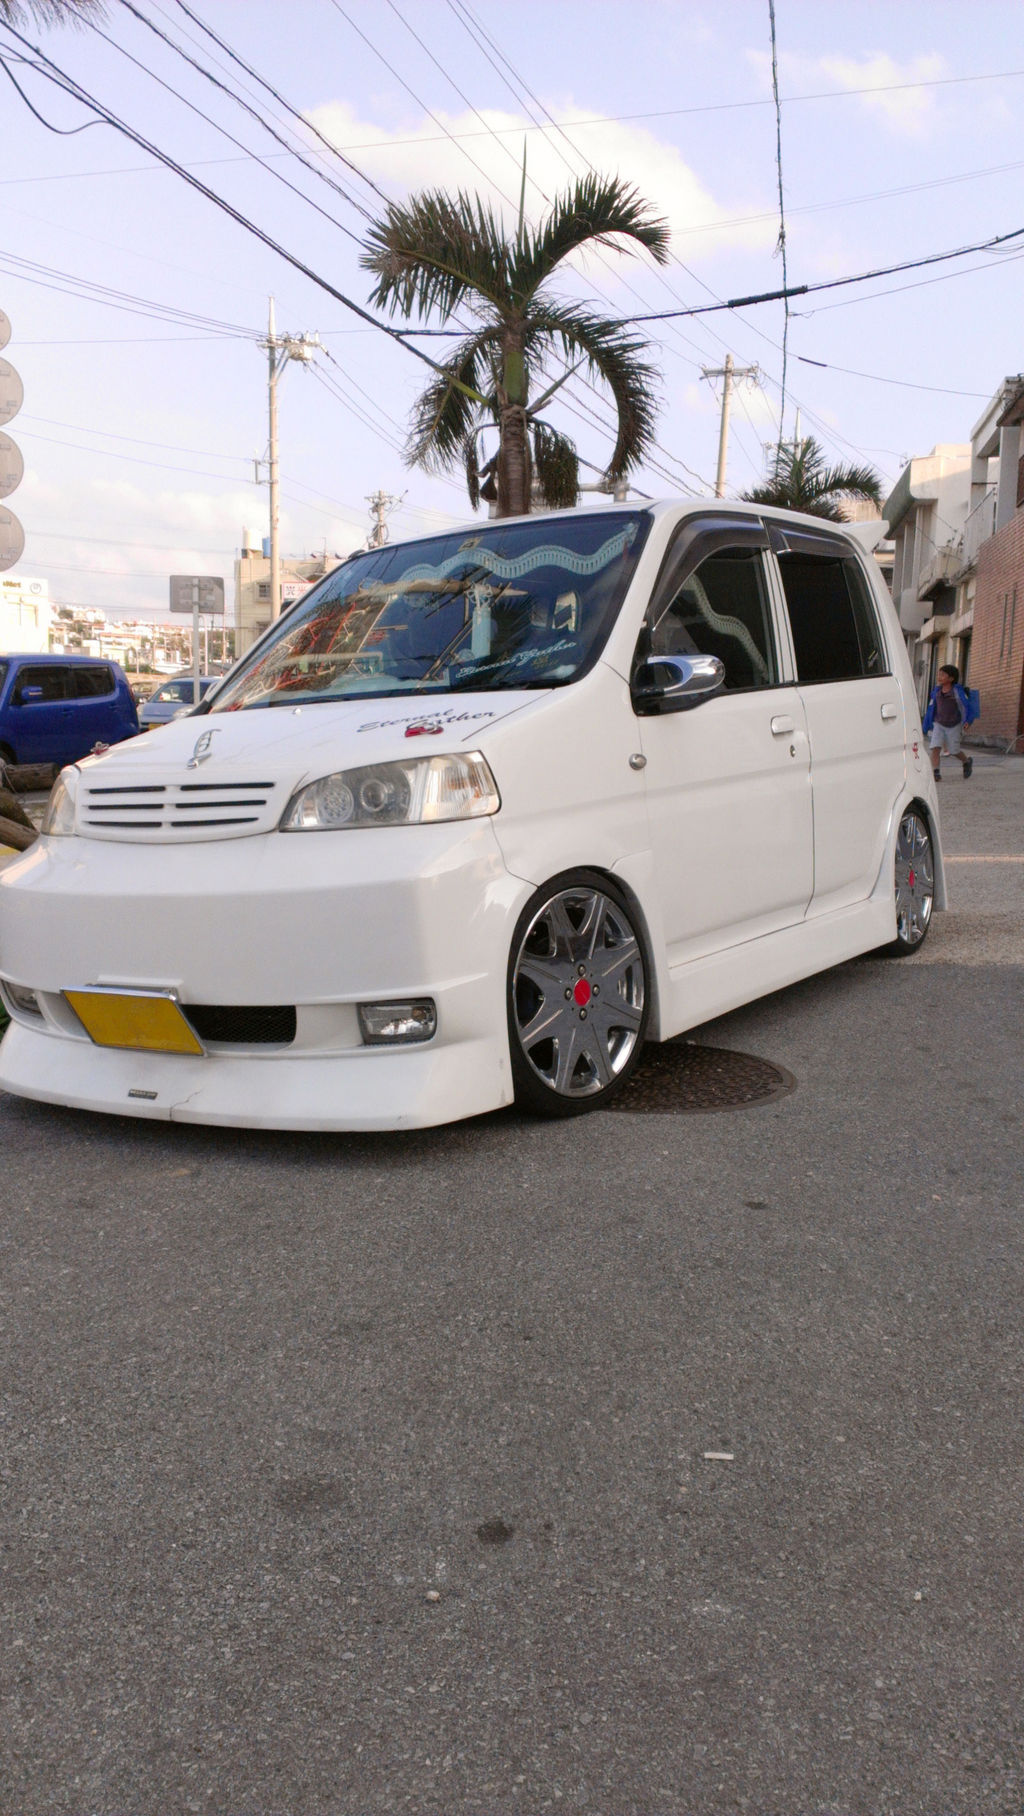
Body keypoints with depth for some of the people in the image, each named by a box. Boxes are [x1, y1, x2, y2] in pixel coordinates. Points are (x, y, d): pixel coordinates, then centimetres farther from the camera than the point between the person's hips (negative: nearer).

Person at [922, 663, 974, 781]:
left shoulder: (957, 690, -12)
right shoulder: (937, 690, 0)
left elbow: (967, 706, -11)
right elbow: (931, 707, 9)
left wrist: (967, 721, -26)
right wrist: (928, 726, 12)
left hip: (954, 726, -3)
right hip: (939, 724, 3)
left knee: (953, 751, 7)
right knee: (935, 748, -15)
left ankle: (967, 762, 37)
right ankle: (935, 773, -16)